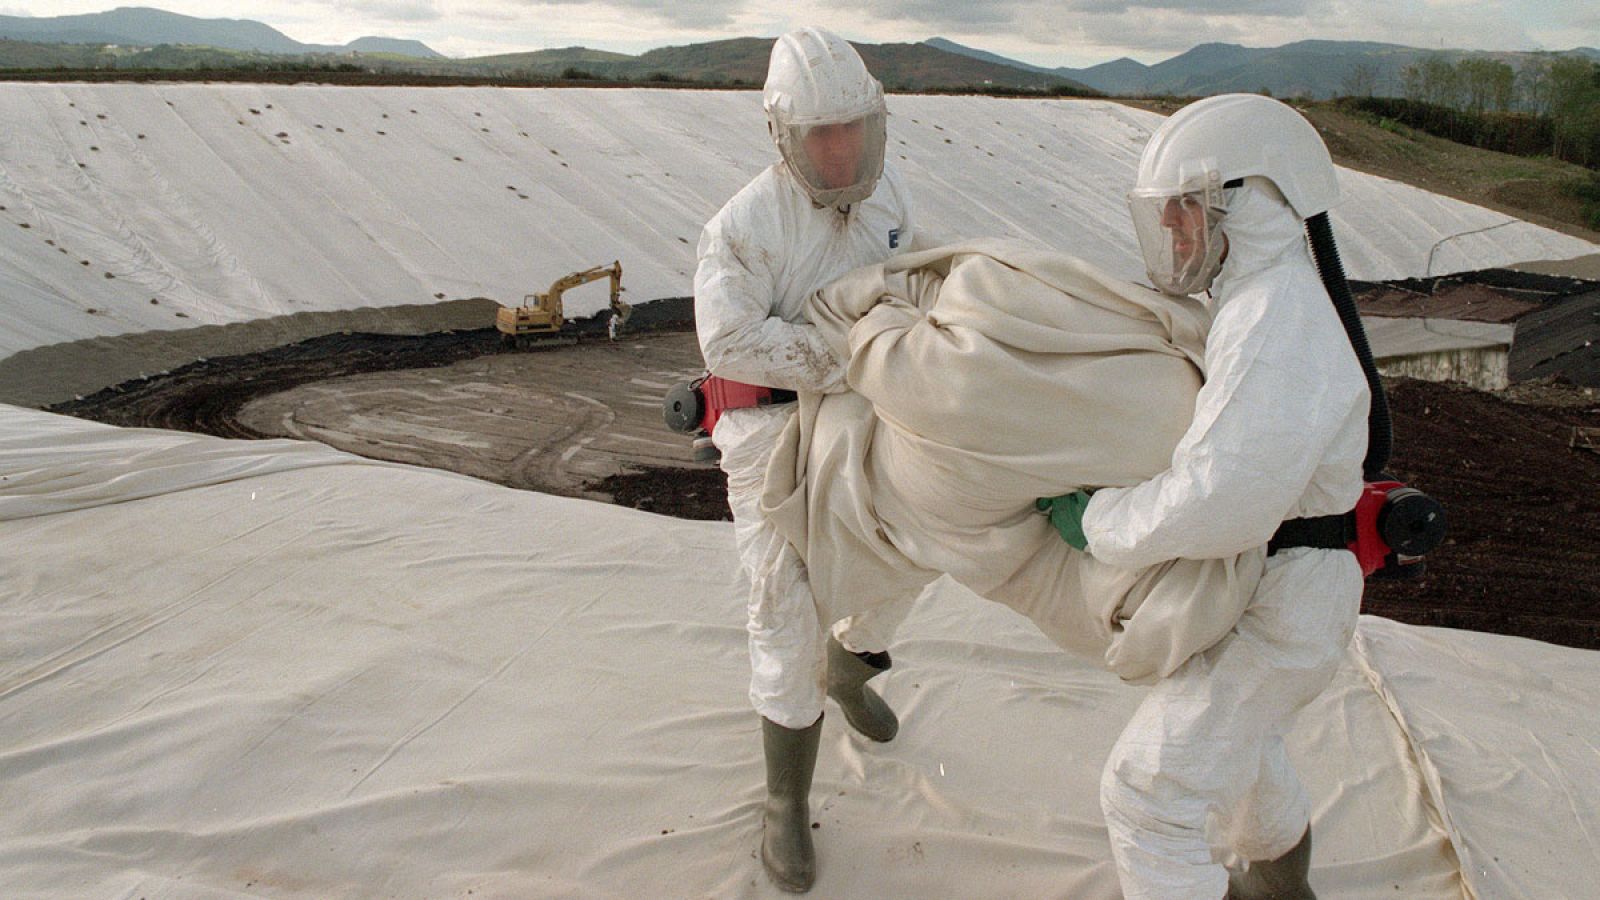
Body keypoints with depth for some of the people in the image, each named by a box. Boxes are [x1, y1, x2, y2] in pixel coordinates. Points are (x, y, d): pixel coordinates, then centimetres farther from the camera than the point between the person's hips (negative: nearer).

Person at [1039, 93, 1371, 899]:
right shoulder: (1254, 302, 4)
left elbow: (1223, 500, -37)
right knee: (1228, 733, 33)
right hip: (1259, 579, 11)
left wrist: (1098, 521, -24)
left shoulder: (1279, 325, -29)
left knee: (1150, 793, -5)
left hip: (1278, 603, -11)